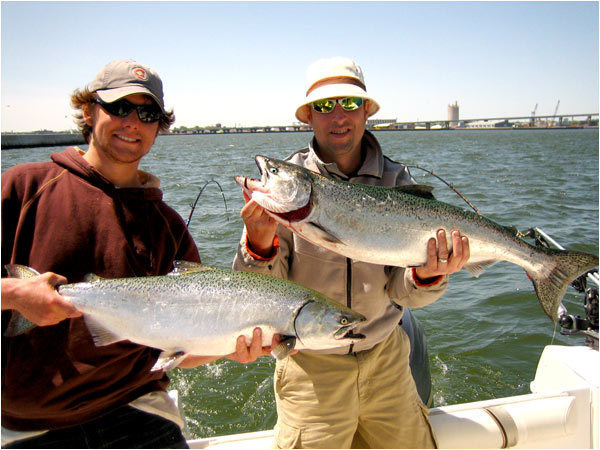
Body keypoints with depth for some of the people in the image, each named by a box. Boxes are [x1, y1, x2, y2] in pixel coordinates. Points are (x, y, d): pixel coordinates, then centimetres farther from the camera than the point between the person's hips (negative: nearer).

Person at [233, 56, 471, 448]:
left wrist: (426, 277, -25)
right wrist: (260, 244, -29)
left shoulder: (396, 179, -3)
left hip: (386, 358, 3)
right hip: (312, 364, -2)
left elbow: (401, 291, -4)